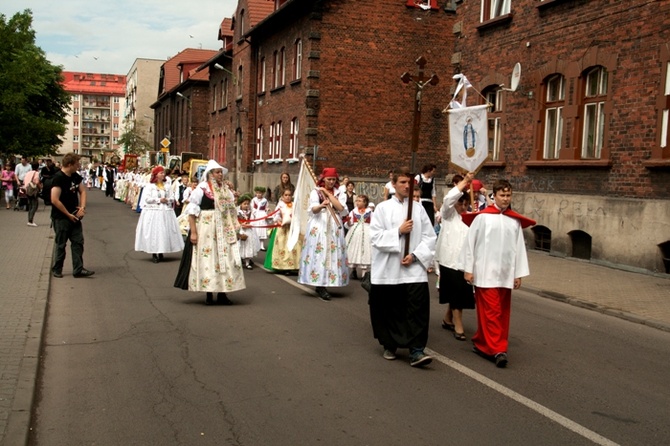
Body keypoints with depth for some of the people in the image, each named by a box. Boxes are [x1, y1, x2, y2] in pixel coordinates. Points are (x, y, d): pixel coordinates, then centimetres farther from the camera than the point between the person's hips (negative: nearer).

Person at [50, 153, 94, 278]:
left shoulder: (76, 176, 4)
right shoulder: (58, 178, -19)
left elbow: (82, 191, 14)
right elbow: (55, 200, -24)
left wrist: (82, 208, -2)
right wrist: (68, 214, -16)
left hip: (74, 216, 7)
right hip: (61, 217, -7)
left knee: (78, 242, 4)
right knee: (60, 244, 5)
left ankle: (78, 270, 8)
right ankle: (56, 269, 20)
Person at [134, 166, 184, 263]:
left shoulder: (167, 186, 10)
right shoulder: (149, 186, -3)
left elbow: (172, 198, 9)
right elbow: (147, 199, -10)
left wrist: (167, 200, -11)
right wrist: (159, 200, -12)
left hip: (165, 212, 4)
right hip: (153, 212, -4)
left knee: (164, 231, 3)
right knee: (153, 231, -4)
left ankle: (161, 252, 14)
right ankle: (154, 254, 3)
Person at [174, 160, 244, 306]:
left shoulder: (226, 189, 10)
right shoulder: (202, 188, -8)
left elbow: (231, 210, 18)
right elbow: (192, 211, -10)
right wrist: (193, 232, -15)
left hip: (223, 231, 5)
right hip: (206, 230, -5)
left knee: (225, 260, 5)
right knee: (207, 259, 1)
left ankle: (222, 293, 13)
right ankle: (209, 294, 10)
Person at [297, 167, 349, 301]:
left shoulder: (339, 193, 11)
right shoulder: (315, 192, 2)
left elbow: (342, 210, -5)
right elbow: (312, 210, -12)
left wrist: (328, 194, -6)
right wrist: (321, 205, -35)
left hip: (334, 228, 3)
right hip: (318, 227, -3)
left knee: (332, 255, -1)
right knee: (318, 254, -9)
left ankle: (322, 286, 5)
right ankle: (320, 287, -7)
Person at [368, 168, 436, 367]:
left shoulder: (418, 208, 6)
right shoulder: (383, 208, 2)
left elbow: (430, 237, 3)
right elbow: (375, 236, -5)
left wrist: (415, 255, -9)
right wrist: (399, 231, -13)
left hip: (414, 269, 0)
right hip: (388, 269, 0)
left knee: (418, 309, -9)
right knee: (390, 310, 10)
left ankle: (416, 351, -7)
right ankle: (389, 345, 27)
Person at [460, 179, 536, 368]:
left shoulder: (515, 221, 5)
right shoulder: (482, 217, -5)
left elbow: (519, 247, 7)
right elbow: (470, 242, -3)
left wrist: (518, 273, 5)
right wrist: (468, 269, -4)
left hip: (505, 274, 5)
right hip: (485, 272, -4)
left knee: (502, 313, 10)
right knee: (491, 312, -6)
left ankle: (482, 344, 23)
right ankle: (497, 350, -4)